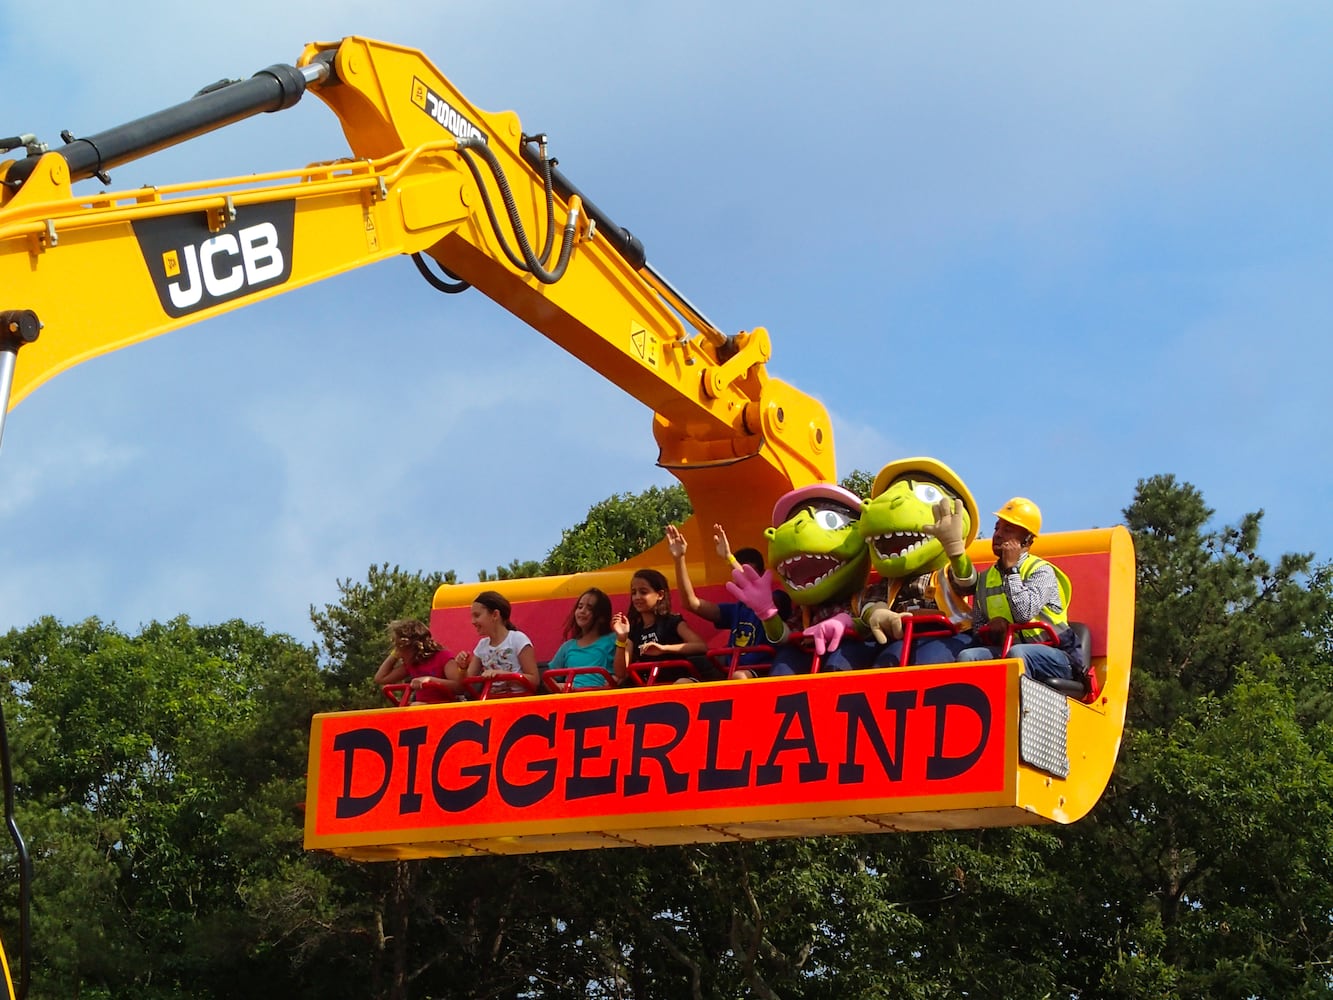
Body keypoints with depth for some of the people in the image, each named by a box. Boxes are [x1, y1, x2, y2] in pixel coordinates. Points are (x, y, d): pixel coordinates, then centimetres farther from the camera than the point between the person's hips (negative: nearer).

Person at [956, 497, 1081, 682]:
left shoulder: (1041, 571, -3)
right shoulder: (986, 579, 15)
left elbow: (1025, 613, -21)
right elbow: (977, 627, 18)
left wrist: (1011, 569, -11)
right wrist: (990, 628, -8)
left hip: (1052, 655, -5)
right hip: (1004, 651, 5)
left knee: (1017, 653, -38)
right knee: (967, 656, -22)